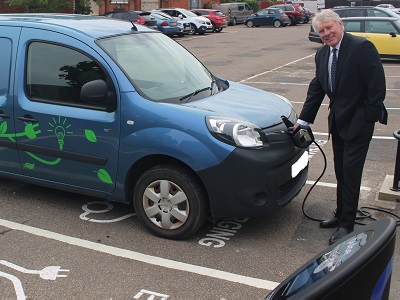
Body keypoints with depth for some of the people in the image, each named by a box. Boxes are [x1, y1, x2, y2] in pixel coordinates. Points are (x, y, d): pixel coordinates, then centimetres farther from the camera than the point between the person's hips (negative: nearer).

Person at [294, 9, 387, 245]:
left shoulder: (362, 47, -16)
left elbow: (377, 85, -16)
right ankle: (341, 215, 31)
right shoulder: (322, 54, 8)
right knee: (341, 172, 16)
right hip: (338, 121, 7)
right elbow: (317, 89, 13)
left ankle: (347, 225, 7)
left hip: (359, 122, -7)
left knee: (351, 173, -4)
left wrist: (369, 117, -15)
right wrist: (304, 119, 11)